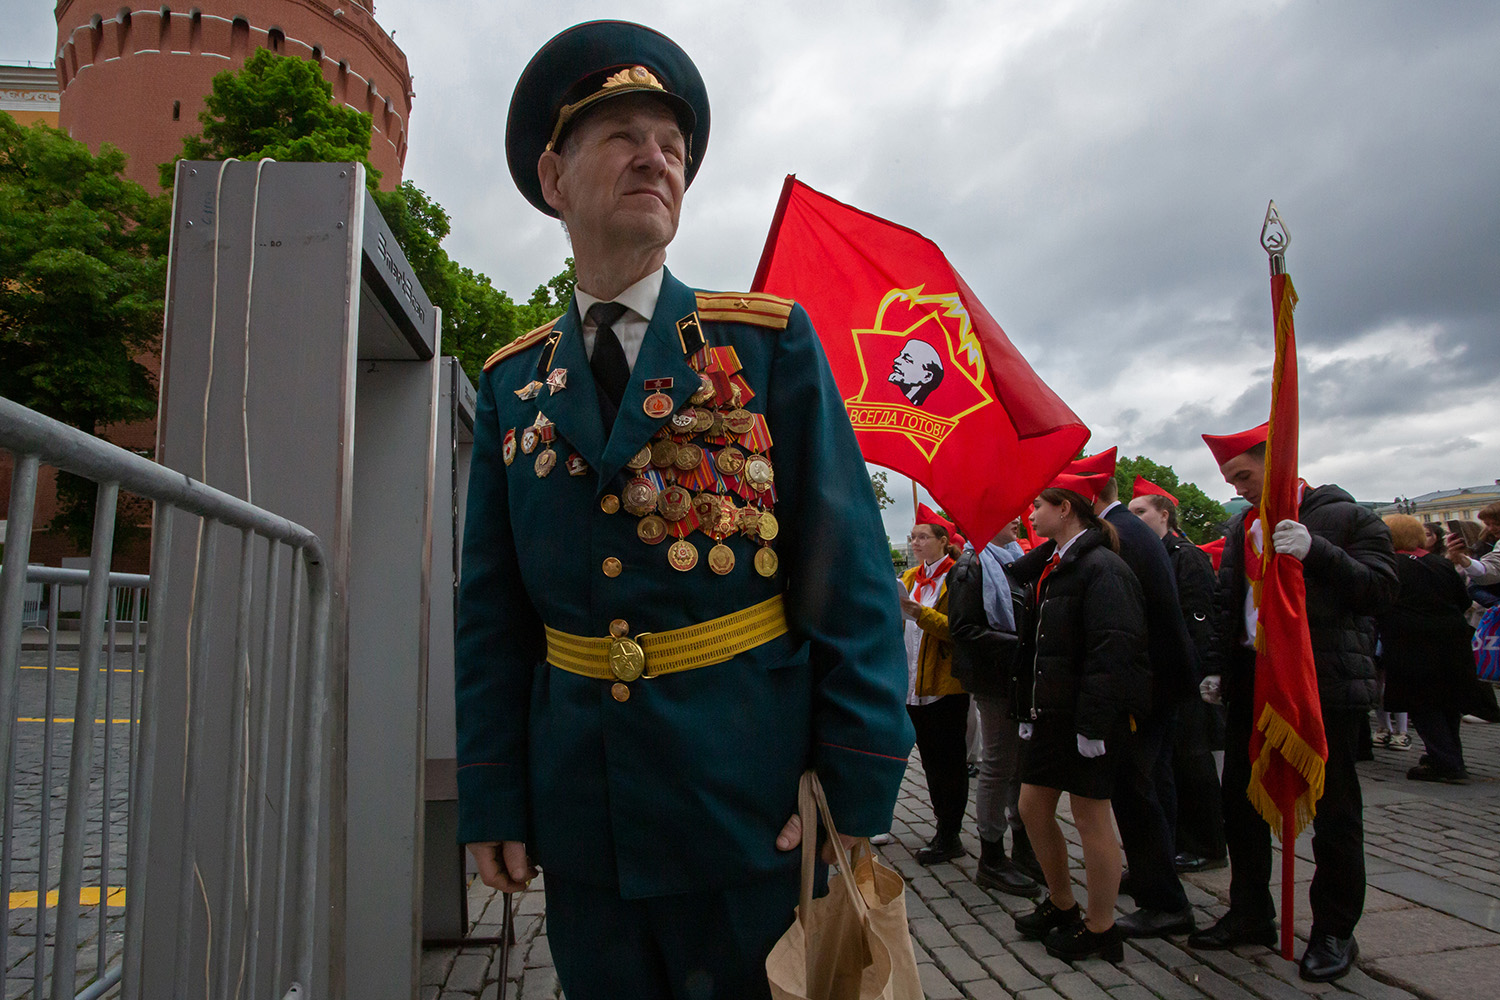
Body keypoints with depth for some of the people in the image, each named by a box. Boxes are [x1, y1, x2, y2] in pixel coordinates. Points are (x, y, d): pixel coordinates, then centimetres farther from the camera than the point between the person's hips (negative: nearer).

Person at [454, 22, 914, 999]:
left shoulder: (771, 341, -3)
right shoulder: (512, 382, 6)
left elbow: (852, 578, -7)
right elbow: (492, 613, 7)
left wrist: (858, 799, -11)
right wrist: (493, 801, 4)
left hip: (751, 805, -2)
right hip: (582, 818, 3)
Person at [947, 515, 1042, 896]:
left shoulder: (1017, 560, 15)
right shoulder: (972, 565, -11)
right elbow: (963, 629, -18)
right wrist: (1016, 647, -23)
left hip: (1023, 678, 8)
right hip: (995, 679, -8)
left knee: (1025, 762, 13)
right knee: (999, 764, 0)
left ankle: (1023, 849, 27)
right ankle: (991, 859, 12)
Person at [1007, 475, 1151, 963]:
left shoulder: (1103, 569, -15)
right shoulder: (1050, 566, 14)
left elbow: (1112, 651, -22)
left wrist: (1093, 722, -25)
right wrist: (1028, 710, 16)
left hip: (1088, 717, -9)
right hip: (1050, 712, 9)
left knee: (1090, 815, 2)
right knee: (1033, 806, 13)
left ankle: (1100, 928, 18)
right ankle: (1060, 905, 32)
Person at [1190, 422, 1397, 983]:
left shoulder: (1344, 517, -3)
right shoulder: (1243, 528, 14)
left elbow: (1381, 589, -12)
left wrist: (1316, 552, -23)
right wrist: (1217, 666, 11)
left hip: (1326, 683, -6)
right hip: (1252, 680, 6)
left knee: (1333, 809, 4)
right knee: (1240, 802, 11)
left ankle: (1335, 932, 19)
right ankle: (1250, 915, 25)